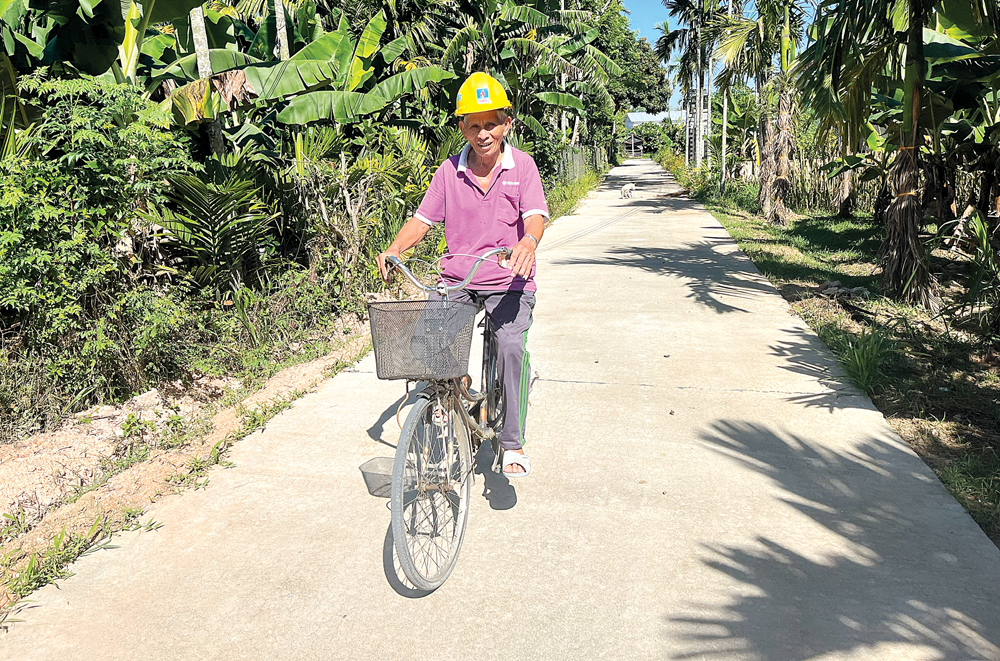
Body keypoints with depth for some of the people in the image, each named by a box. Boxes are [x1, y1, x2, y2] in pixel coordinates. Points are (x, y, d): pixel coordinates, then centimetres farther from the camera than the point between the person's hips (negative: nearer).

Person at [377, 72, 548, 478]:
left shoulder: (522, 165, 0)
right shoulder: (449, 170, 6)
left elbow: (536, 215, -14)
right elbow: (422, 219, 4)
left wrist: (529, 240, -37)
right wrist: (394, 249, -15)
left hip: (509, 281, -2)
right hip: (457, 279, 3)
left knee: (511, 345, -25)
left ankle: (513, 444, -11)